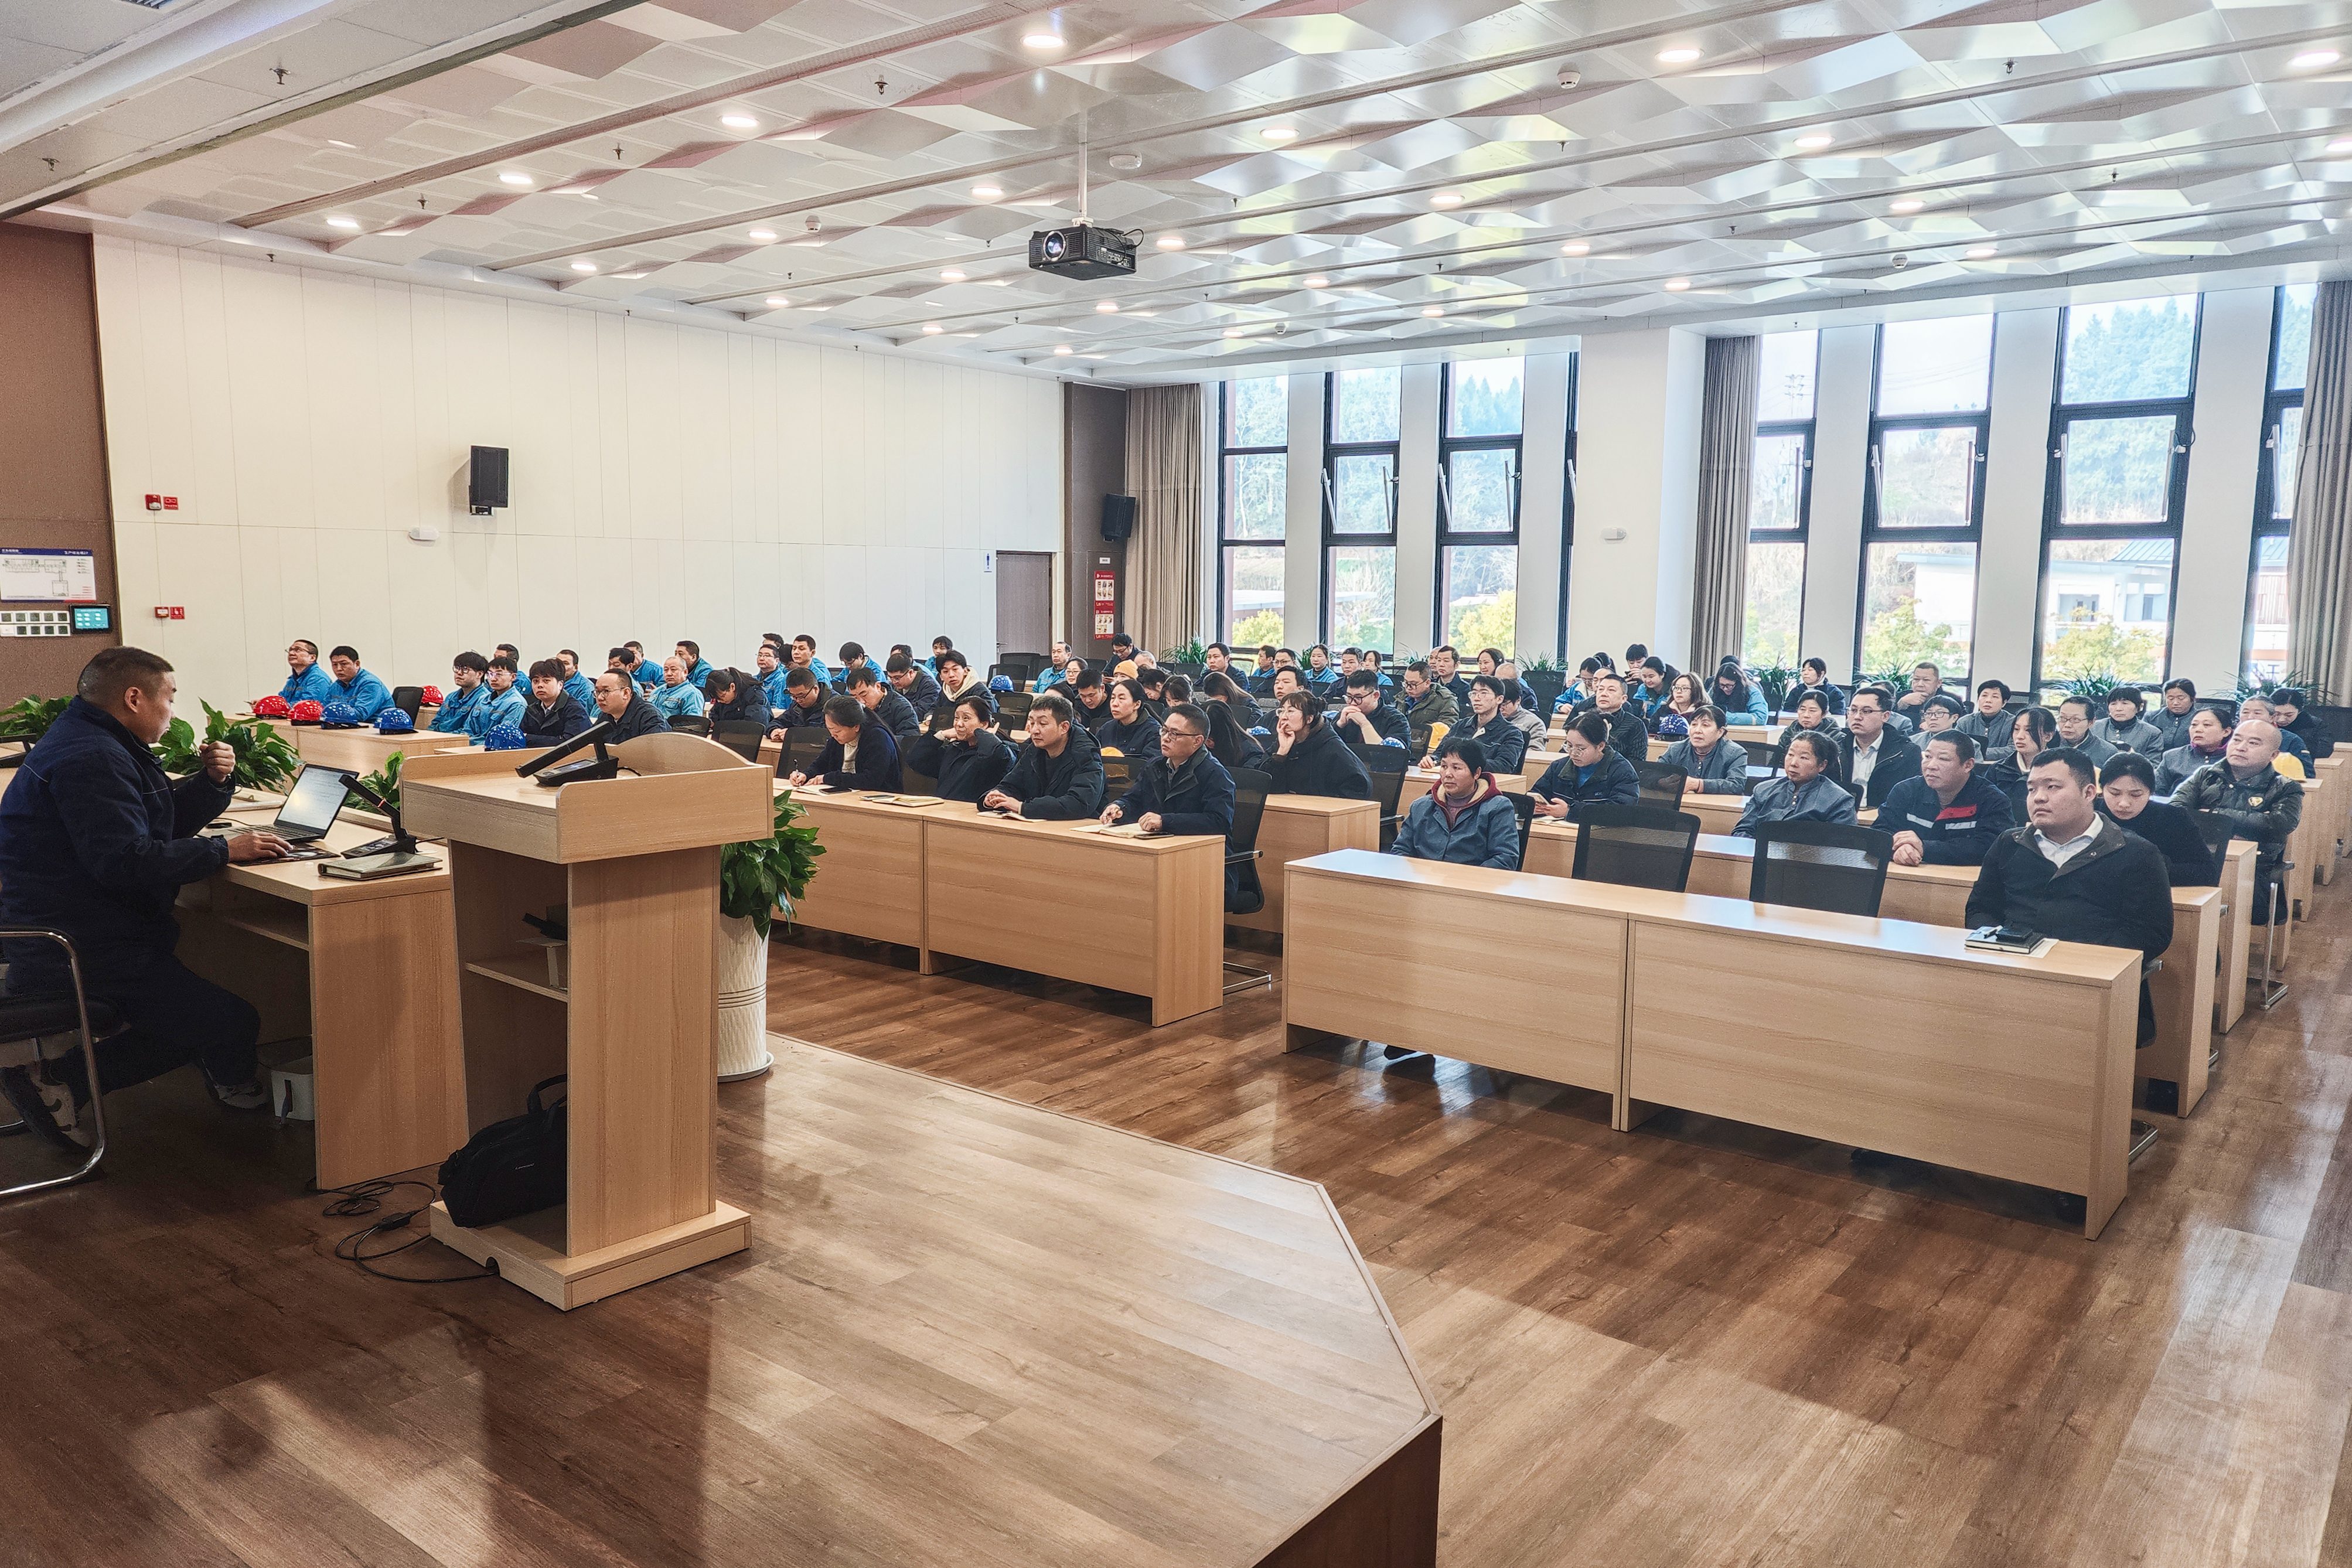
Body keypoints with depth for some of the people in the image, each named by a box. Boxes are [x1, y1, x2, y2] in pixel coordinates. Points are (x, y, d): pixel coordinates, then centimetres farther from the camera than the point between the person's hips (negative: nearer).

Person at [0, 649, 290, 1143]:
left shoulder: (98, 745, 15)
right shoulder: (89, 759, -21)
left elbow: (168, 820, 20)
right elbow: (126, 862, -31)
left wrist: (212, 780, 2)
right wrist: (223, 850, -23)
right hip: (90, 951, -11)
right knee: (232, 1024, -12)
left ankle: (58, 1078, 8)